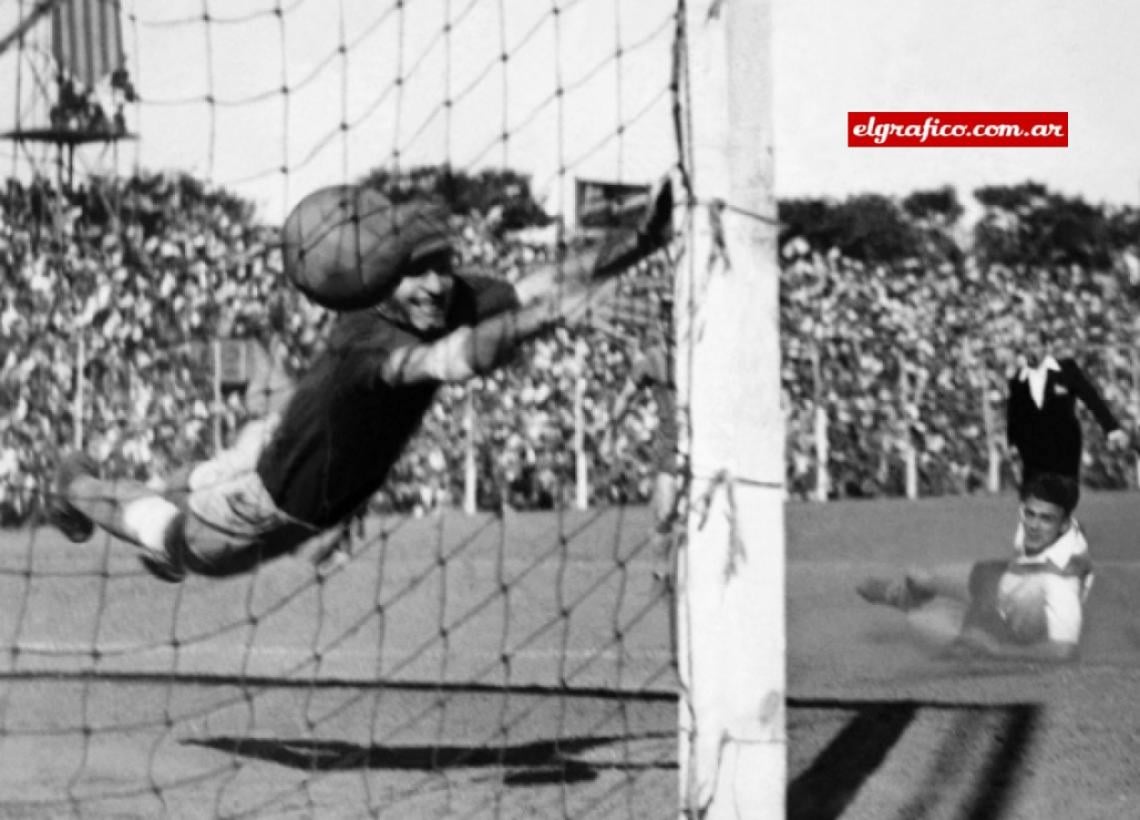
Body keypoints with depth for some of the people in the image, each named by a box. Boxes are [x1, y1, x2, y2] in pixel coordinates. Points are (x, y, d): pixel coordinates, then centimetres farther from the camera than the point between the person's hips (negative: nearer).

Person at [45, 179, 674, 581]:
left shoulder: (457, 301, -26)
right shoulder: (363, 335, -45)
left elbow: (541, 286, -39)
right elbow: (450, 361, -63)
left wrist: (638, 243, -53)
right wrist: (543, 317, -76)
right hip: (277, 493, -6)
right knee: (187, 545, 22)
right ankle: (81, 490, 48)